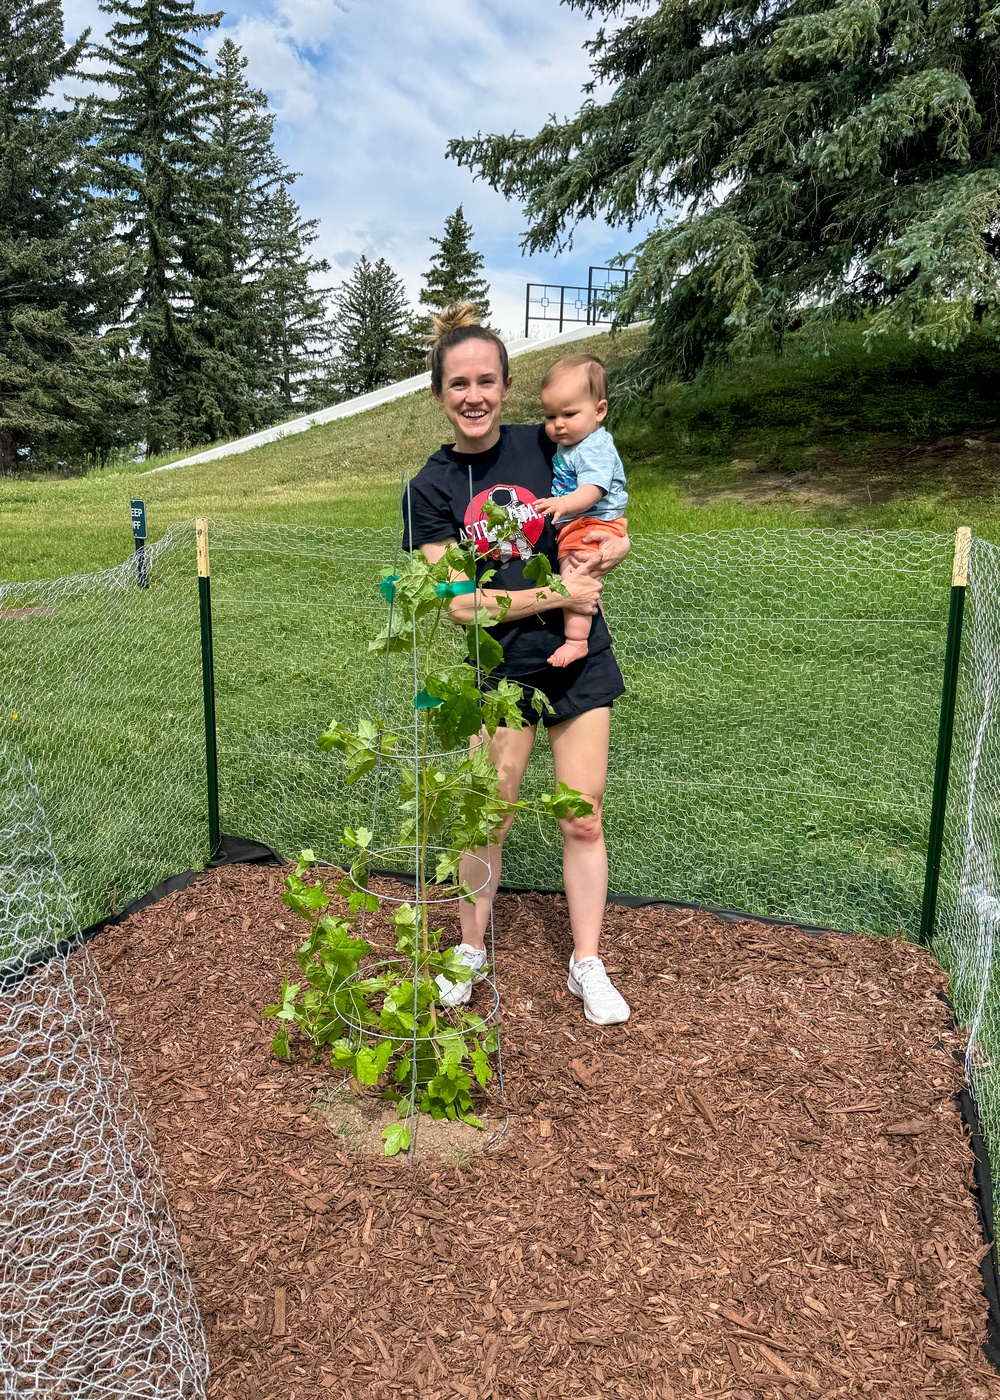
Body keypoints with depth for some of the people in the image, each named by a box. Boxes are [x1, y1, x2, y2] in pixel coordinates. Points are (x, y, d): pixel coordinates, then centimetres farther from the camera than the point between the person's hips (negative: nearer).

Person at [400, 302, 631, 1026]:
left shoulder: (547, 446, -2)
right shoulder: (430, 489, -5)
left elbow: (605, 518, 12)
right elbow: (459, 602, -11)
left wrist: (614, 544, -10)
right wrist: (553, 595, -16)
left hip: (580, 661, 1)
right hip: (499, 669, -1)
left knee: (583, 820, 7)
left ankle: (588, 965, 24)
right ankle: (471, 951, 31)